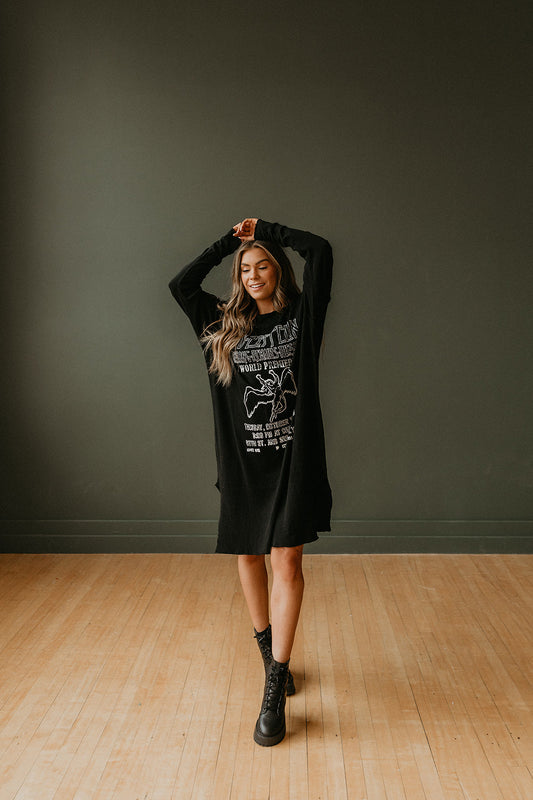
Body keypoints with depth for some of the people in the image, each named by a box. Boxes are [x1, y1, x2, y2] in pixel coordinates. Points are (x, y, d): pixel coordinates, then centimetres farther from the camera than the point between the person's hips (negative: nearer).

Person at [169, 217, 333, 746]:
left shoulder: (301, 316, 4)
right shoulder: (225, 324, 12)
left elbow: (320, 252, -5)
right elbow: (180, 285, 6)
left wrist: (267, 230, 7)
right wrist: (228, 241, 10)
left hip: (292, 459, -3)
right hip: (242, 462, 3)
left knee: (286, 564, -7)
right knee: (248, 558, 12)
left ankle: (274, 691, 0)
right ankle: (267, 649, 36)